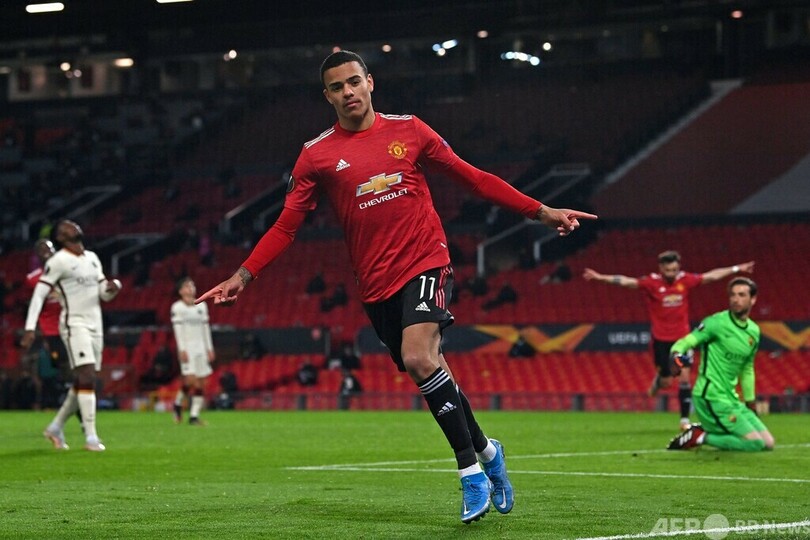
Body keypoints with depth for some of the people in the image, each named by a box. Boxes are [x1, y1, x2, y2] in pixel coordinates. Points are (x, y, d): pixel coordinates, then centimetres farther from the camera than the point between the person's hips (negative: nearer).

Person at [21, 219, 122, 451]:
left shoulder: (92, 258, 15)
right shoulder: (58, 261, -8)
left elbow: (104, 294, 19)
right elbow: (39, 294, -9)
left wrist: (113, 287, -5)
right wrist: (30, 328, -15)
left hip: (95, 325, 8)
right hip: (74, 325, -8)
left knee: (82, 382, 9)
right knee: (87, 377, -18)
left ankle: (56, 427, 24)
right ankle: (91, 437, -19)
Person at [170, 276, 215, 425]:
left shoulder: (201, 306, 12)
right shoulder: (177, 307, -2)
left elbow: (205, 329, 15)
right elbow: (178, 330, -7)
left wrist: (210, 349, 12)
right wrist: (182, 350, -14)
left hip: (200, 347, 5)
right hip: (187, 347, -5)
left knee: (201, 382, -1)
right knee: (190, 379, -17)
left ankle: (194, 416, 2)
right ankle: (178, 403, 10)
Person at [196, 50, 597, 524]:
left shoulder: (408, 130, 4)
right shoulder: (317, 155, 4)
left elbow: (471, 177, 10)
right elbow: (286, 226, 4)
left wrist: (541, 212, 8)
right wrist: (242, 277, -6)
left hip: (426, 262, -2)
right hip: (376, 283, 2)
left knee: (419, 359, -23)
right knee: (431, 369, 4)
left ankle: (472, 467, -12)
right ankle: (485, 451, 27)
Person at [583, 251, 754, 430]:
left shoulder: (685, 280, -3)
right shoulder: (651, 282, -11)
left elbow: (711, 276, 5)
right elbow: (626, 281, -19)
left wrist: (736, 269, 9)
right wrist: (600, 277, -30)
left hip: (682, 337, 2)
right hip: (661, 339, -2)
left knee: (685, 377, -7)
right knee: (666, 381, 3)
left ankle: (685, 420, 2)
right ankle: (658, 381, 41)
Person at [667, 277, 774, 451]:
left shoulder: (754, 331, 12)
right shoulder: (717, 322, -10)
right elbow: (685, 342, -15)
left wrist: (751, 403, 25)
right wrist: (676, 354, -38)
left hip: (731, 399, 8)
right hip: (711, 398, -8)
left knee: (768, 443, 4)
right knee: (756, 443, -18)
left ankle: (704, 435, 8)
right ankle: (701, 437, -6)